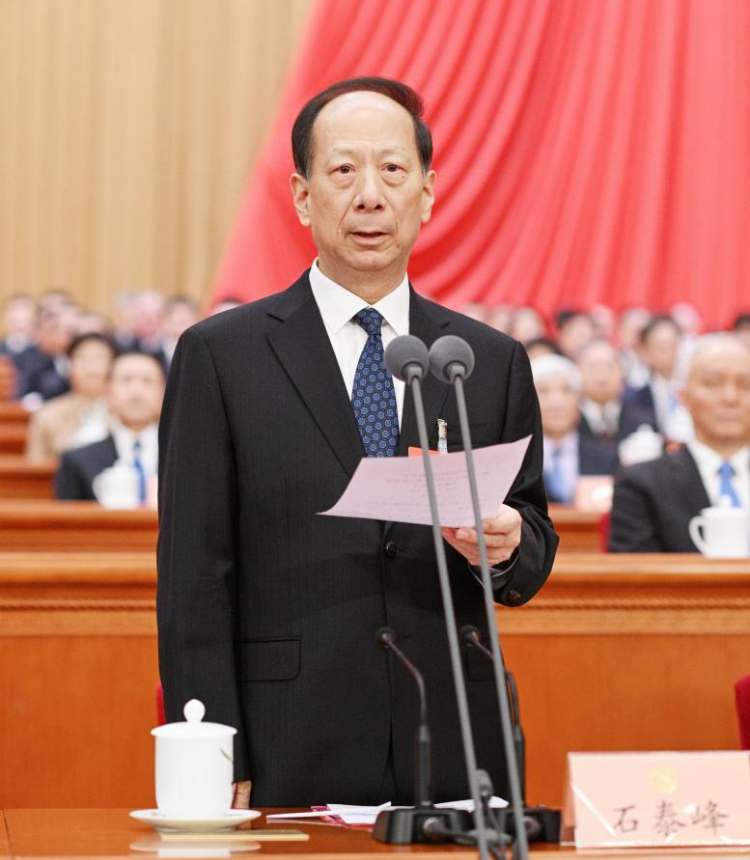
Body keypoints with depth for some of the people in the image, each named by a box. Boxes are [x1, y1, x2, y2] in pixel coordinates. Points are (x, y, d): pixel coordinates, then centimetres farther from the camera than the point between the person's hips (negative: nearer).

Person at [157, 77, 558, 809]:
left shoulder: (494, 363, 11)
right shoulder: (219, 356, 2)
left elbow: (534, 546, 14)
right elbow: (195, 576, -2)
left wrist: (508, 545, -10)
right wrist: (217, 768, -10)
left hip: (454, 760, 3)